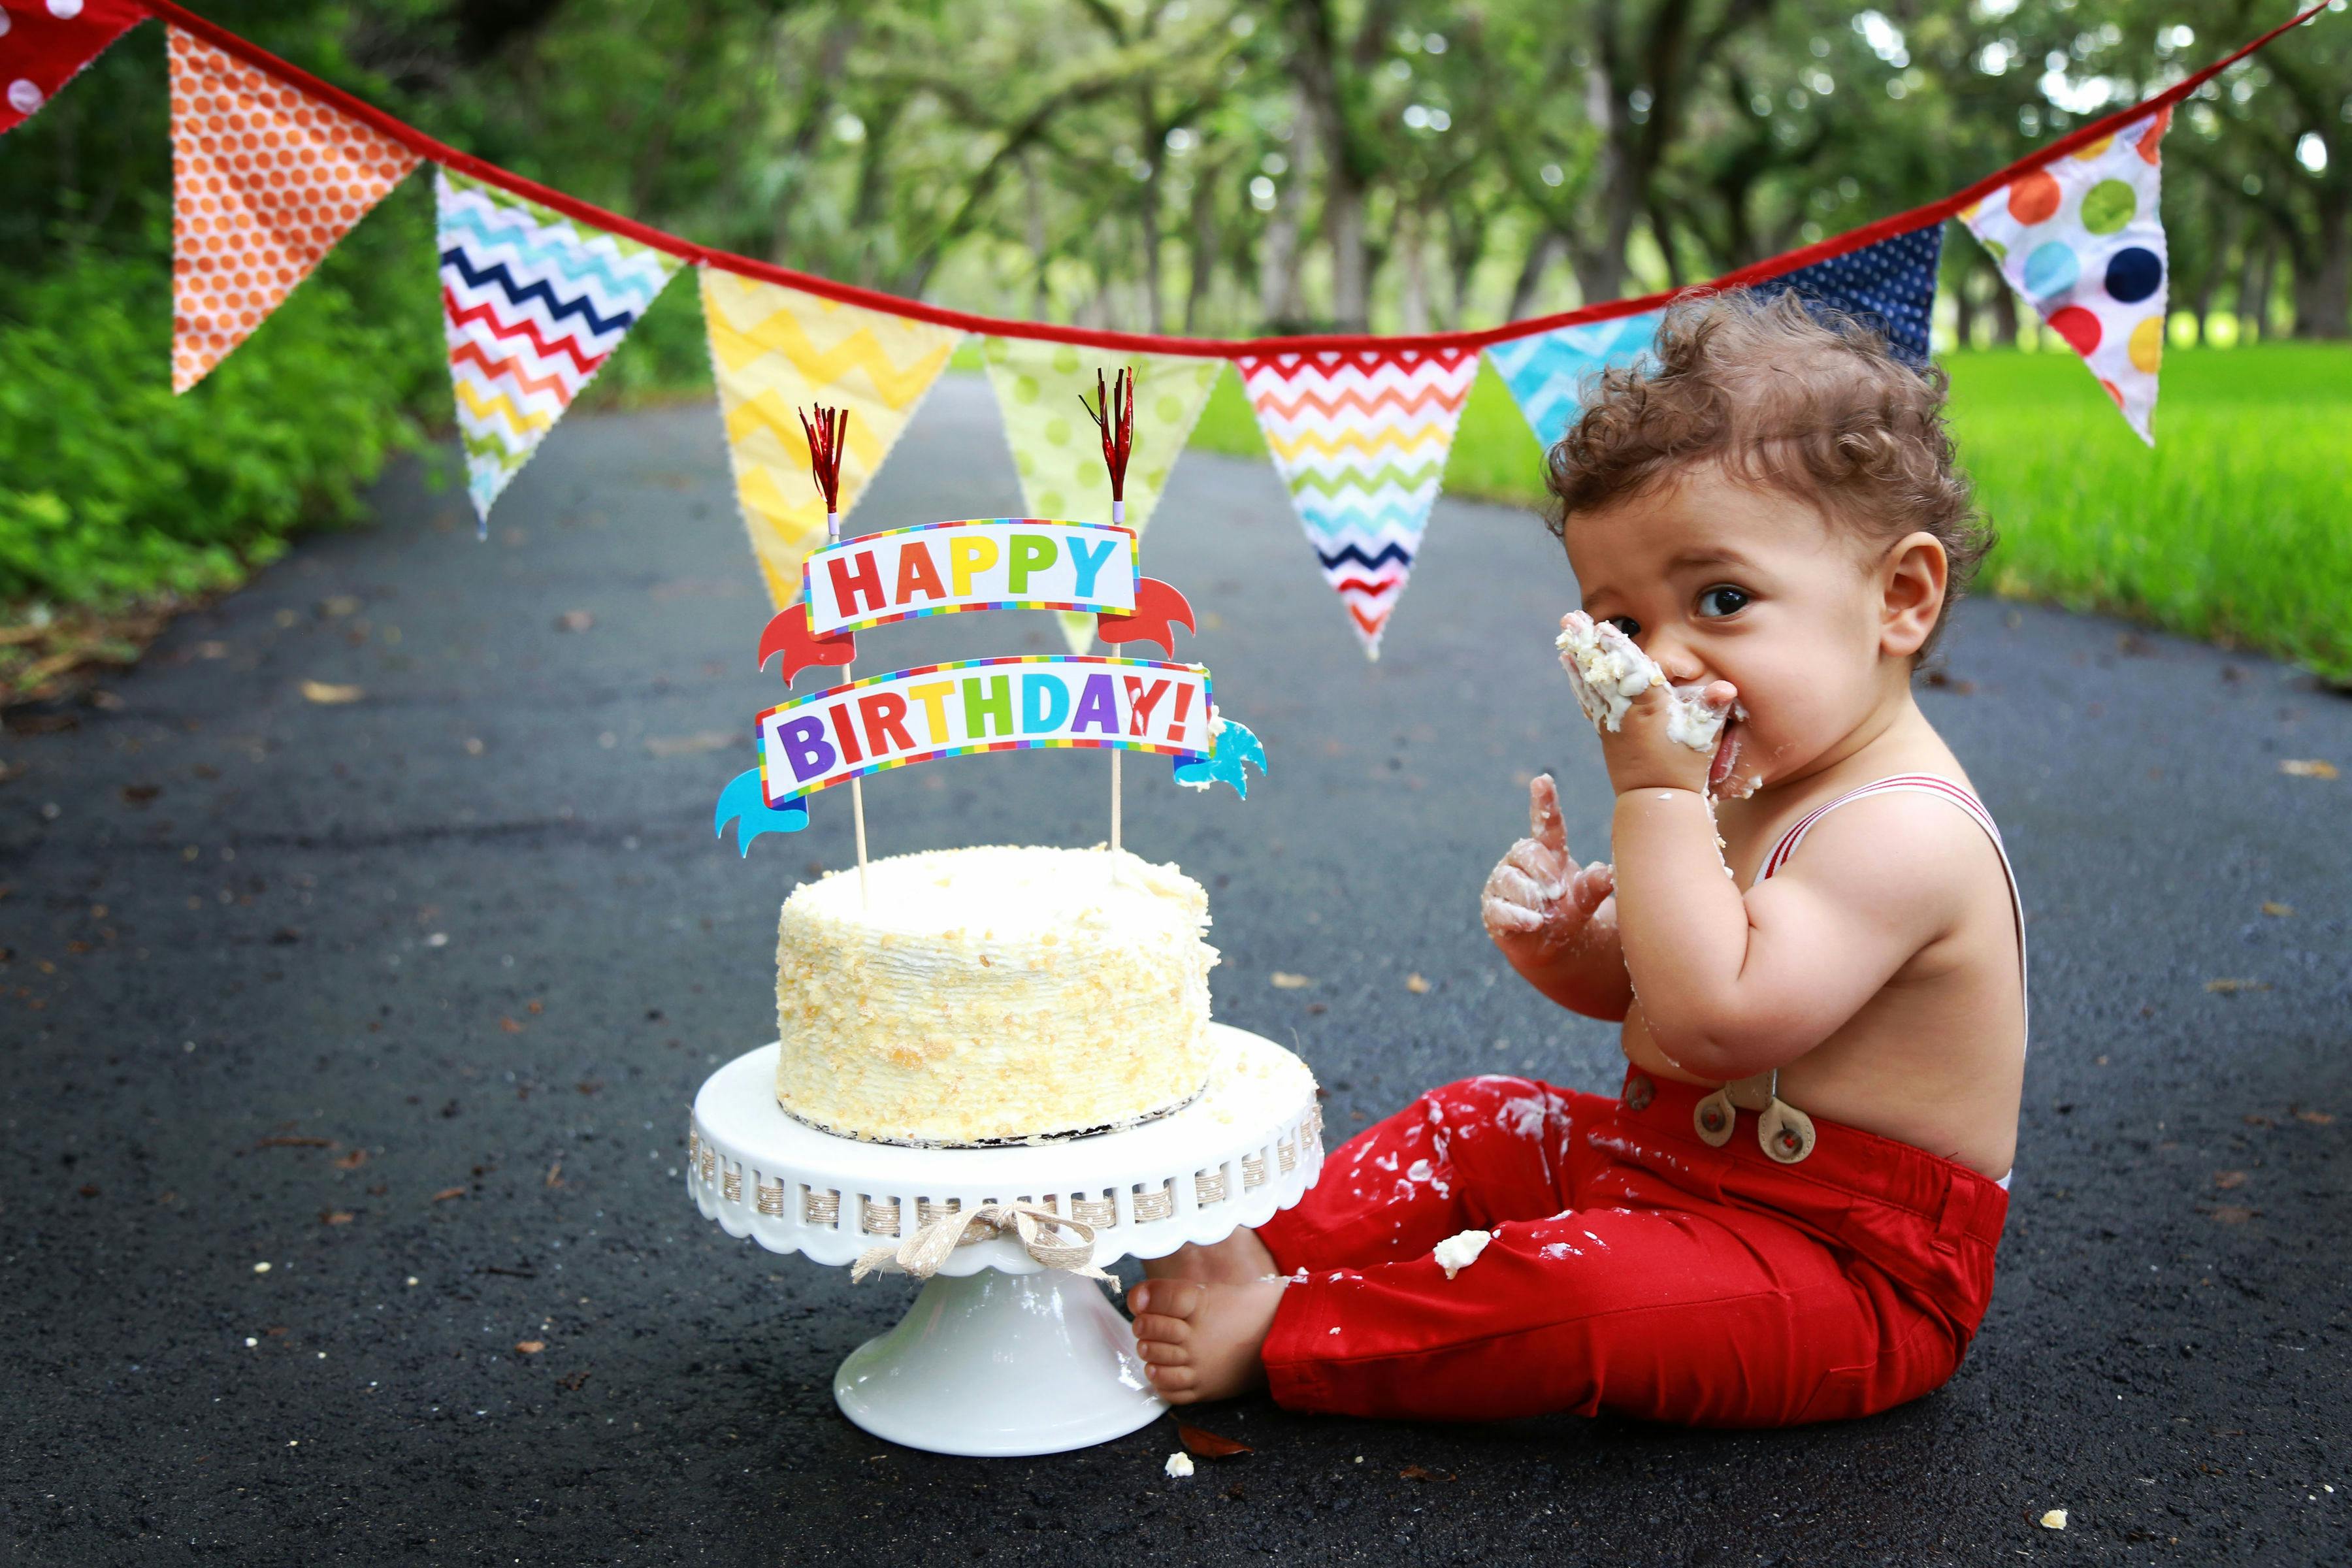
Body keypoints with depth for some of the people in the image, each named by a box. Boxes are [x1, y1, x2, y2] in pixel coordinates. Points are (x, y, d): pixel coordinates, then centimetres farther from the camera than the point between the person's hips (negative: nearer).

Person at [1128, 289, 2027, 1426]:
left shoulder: (1906, 832, -25)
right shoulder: (1747, 794, 6)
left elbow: (1717, 1014, -35)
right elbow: (1635, 986, 17)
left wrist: (1655, 798, -29)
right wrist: (1561, 938, -8)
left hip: (1855, 1278, -10)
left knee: (1581, 1290, -30)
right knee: (1478, 1128, 8)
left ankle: (1280, 1335, -18)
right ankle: (1259, 1253, 0)